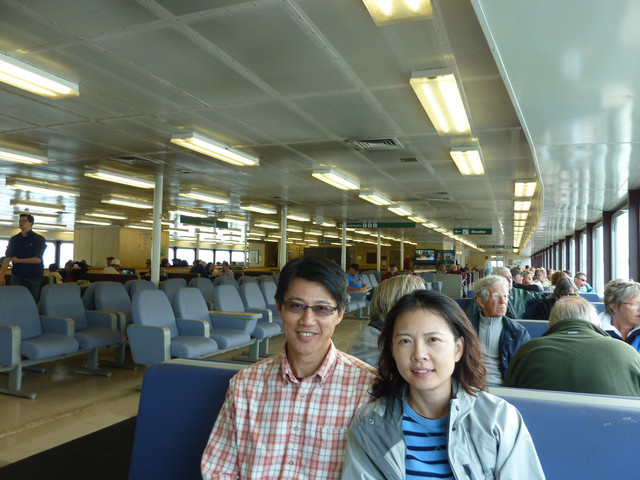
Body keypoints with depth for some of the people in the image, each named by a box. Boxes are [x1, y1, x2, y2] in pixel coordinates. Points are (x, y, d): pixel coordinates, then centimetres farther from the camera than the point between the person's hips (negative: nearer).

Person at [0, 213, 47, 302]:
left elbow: (38, 259, -9)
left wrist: (18, 260, -4)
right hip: (17, 276, 2)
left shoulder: (39, 239, -1)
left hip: (34, 277, -2)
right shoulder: (14, 239, 8)